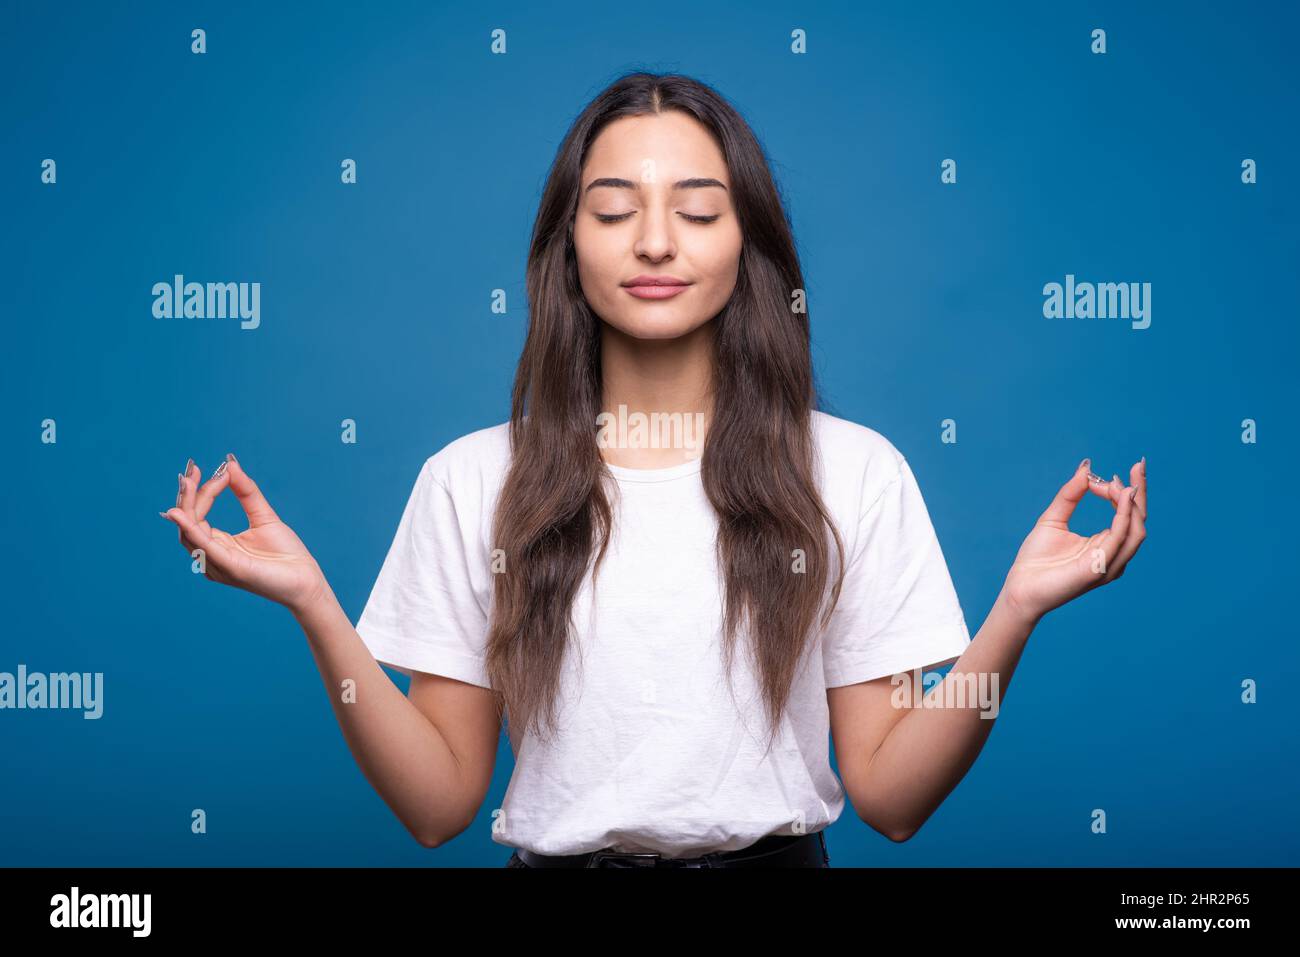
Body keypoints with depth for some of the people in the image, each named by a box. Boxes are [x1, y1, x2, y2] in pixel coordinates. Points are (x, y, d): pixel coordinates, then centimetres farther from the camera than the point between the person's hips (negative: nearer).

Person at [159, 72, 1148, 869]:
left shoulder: (855, 472, -4)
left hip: (777, 854, 0)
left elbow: (891, 797, -5)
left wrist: (1017, 609, -17)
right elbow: (438, 804, -5)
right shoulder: (473, 481, -3)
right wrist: (315, 608, -15)